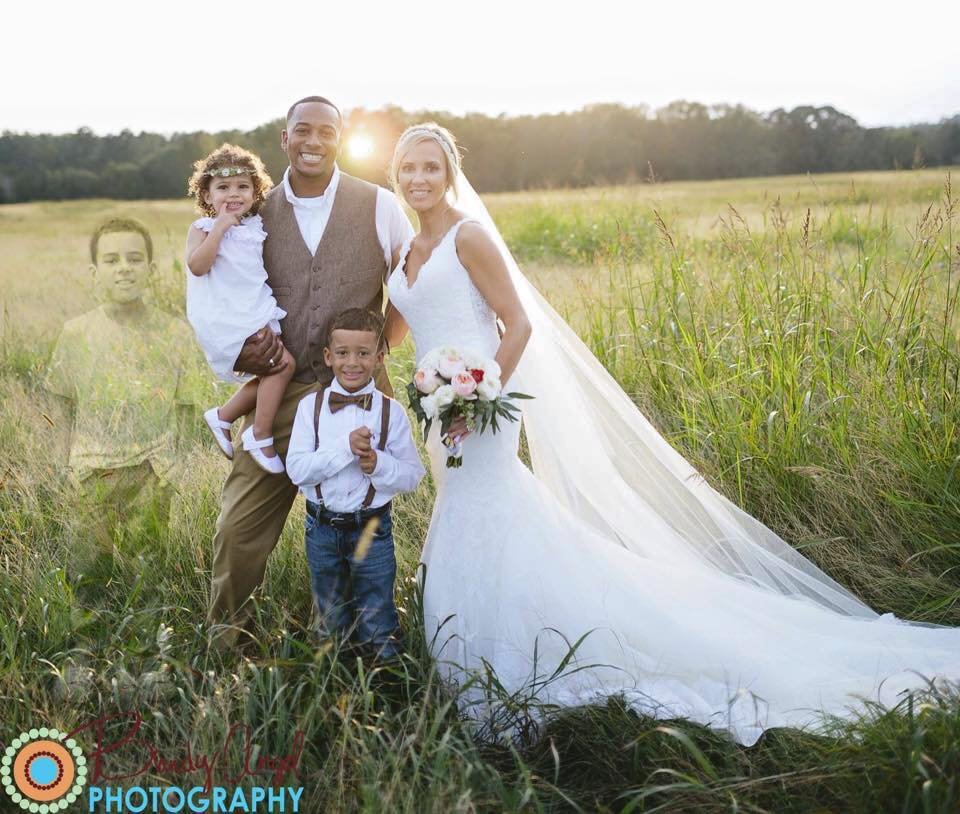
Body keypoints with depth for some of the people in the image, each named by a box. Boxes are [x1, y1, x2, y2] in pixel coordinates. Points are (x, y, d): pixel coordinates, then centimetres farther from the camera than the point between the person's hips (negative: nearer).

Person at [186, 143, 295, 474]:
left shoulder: (256, 228, 14)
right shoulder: (203, 228, -3)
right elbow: (197, 266, -20)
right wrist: (220, 227, -20)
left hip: (257, 315, 8)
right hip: (225, 320, -7)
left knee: (270, 376, 10)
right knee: (283, 363, -18)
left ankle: (223, 416, 27)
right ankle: (261, 435, -7)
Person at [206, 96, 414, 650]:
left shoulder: (380, 206, 0)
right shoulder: (257, 214, 5)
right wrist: (241, 350, -5)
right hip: (281, 391, 1)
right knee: (239, 527, -2)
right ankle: (226, 636, 21)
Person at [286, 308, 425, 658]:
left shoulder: (391, 412, -6)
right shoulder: (311, 406, -5)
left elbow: (413, 475, -6)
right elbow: (296, 469, -14)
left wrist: (378, 463, -24)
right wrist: (345, 448, -25)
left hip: (372, 530, -1)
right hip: (323, 529, 2)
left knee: (377, 630, 8)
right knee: (332, 626, 21)